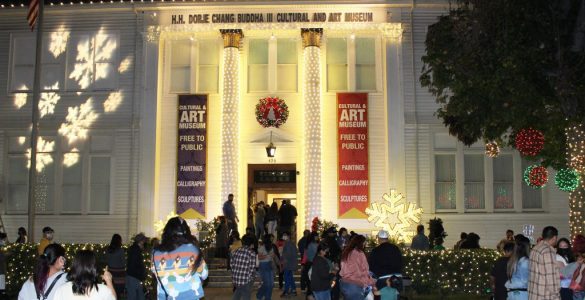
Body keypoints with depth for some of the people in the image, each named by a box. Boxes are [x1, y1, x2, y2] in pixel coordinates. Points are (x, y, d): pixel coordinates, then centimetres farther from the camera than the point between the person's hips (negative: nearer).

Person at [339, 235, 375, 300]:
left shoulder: (346, 252, 8)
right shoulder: (359, 253, -12)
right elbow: (364, 271, -11)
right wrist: (372, 282, 1)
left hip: (344, 283, 7)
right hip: (355, 285, -7)